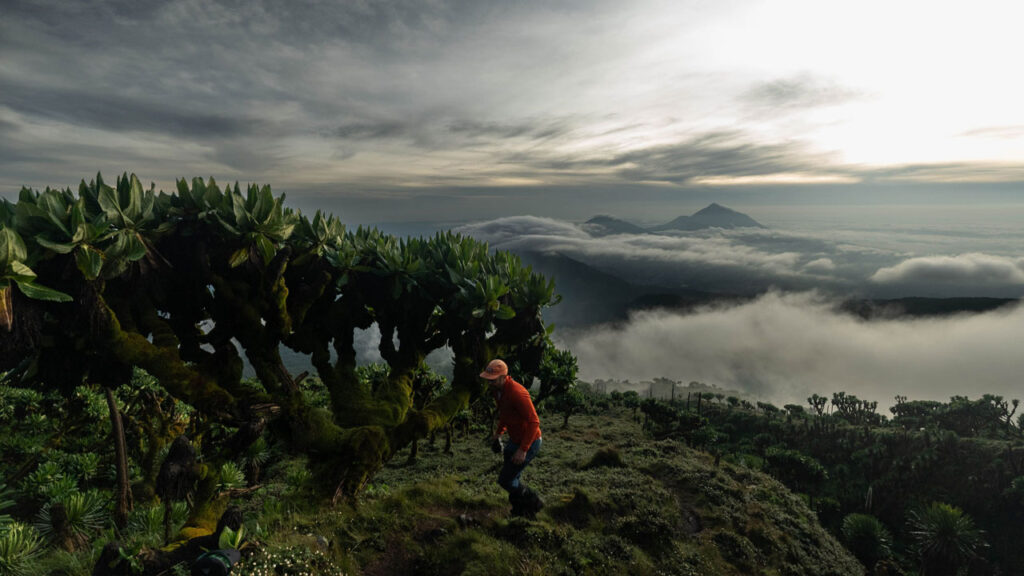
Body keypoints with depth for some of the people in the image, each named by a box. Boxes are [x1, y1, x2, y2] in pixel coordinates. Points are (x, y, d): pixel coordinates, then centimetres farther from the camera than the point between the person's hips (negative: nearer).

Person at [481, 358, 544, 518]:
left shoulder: (517, 393, -31)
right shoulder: (497, 390, -2)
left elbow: (534, 422, -28)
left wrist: (523, 450, -27)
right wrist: (498, 432, 12)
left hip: (529, 442, -9)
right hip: (514, 439, 9)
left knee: (505, 480, -4)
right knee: (513, 477, 19)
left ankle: (534, 502, 17)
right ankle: (519, 511, 40)